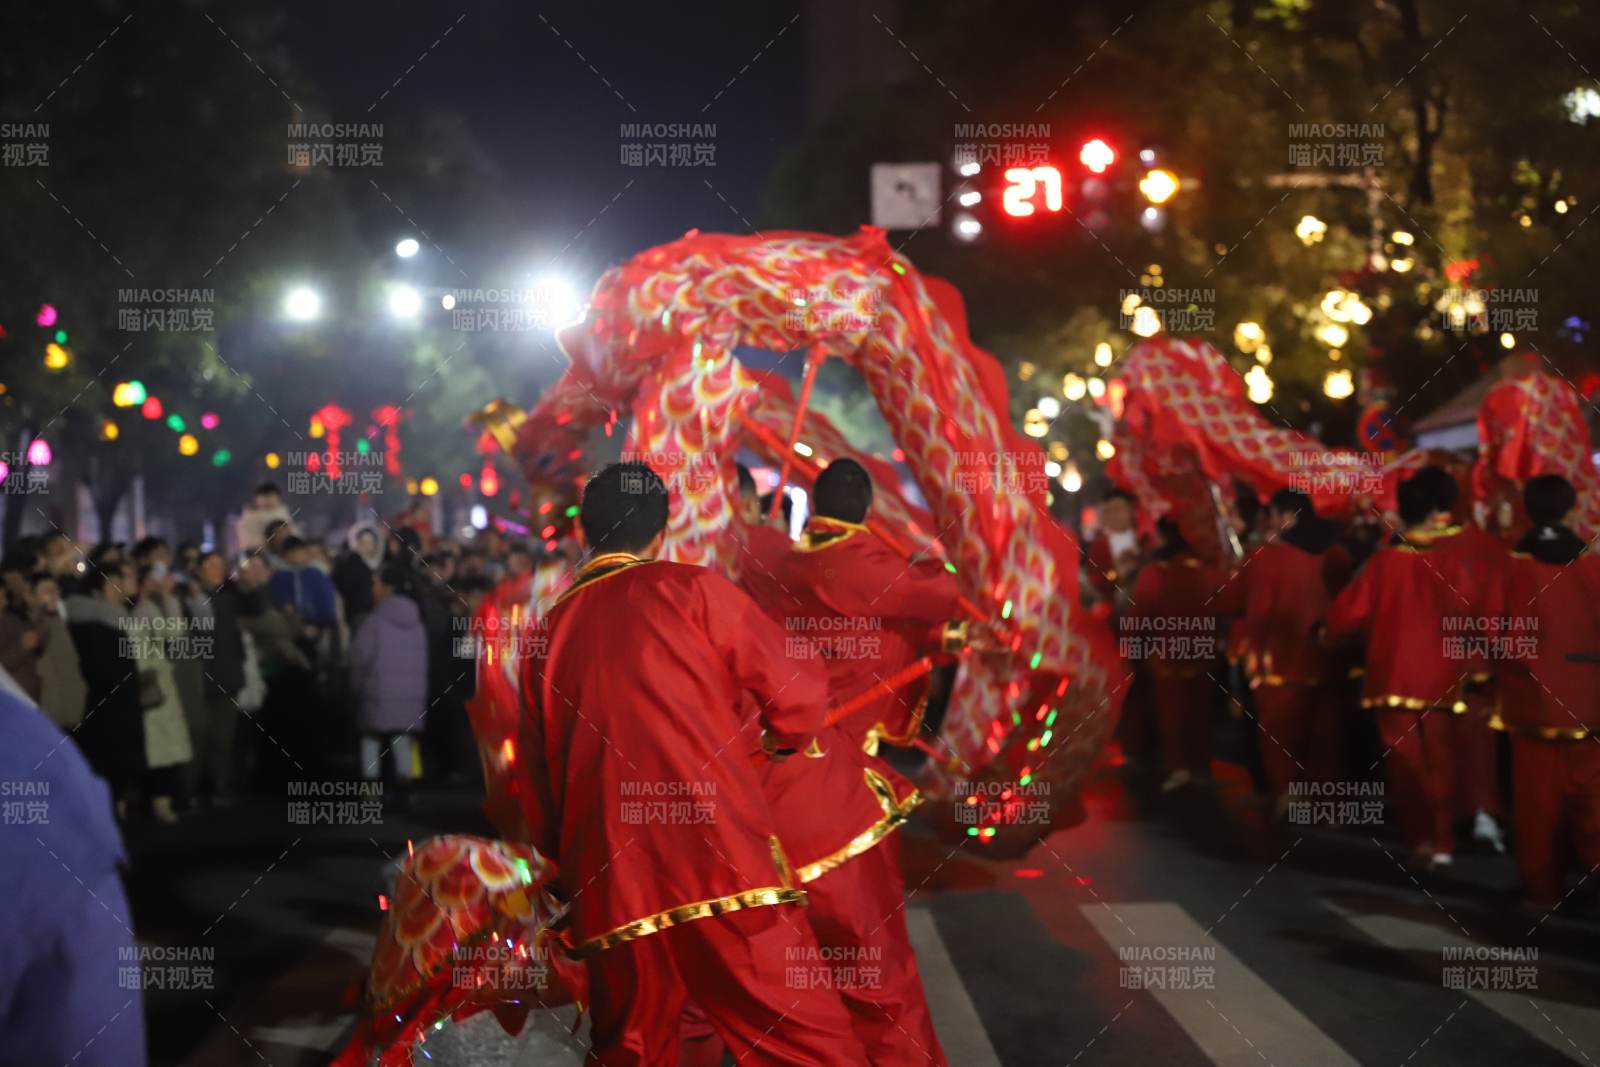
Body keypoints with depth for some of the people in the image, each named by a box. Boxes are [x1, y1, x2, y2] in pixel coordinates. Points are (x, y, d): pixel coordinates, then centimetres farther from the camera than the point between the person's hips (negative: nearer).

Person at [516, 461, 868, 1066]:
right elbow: (800, 697, 1)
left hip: (610, 889, 5)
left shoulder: (548, 634, 16)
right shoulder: (690, 589, 4)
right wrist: (780, 739, 22)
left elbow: (537, 786, 19)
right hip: (720, 865, -4)